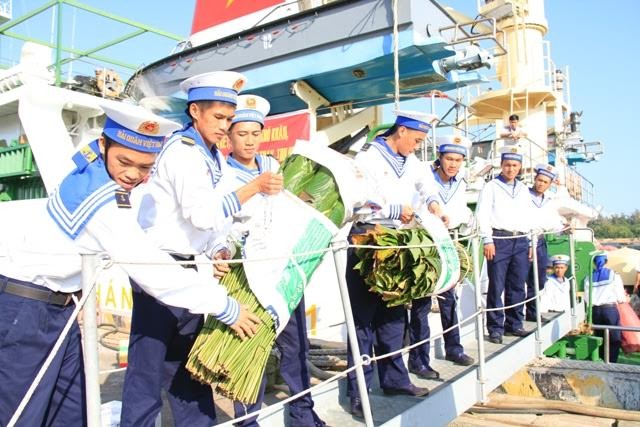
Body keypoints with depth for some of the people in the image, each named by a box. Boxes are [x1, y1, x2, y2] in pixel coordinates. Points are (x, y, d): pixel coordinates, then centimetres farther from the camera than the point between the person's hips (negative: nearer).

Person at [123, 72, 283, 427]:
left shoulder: (215, 158, 11)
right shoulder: (181, 151, -15)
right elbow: (202, 214, -26)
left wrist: (217, 254, -2)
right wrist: (253, 188, -25)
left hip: (190, 268, 9)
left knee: (190, 360, 15)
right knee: (149, 364, -1)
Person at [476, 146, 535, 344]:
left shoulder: (524, 190, 22)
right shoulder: (491, 187, 5)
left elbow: (529, 217, 22)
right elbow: (483, 214, -3)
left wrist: (531, 243, 14)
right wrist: (487, 240, -12)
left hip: (521, 241, 5)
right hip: (499, 240, -5)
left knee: (517, 286, 7)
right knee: (497, 286, -6)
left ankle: (514, 324, 18)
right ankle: (495, 328, 1)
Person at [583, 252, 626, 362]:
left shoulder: (589, 278, 3)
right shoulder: (613, 275, -3)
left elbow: (587, 298, 0)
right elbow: (621, 298, -2)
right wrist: (625, 298, 20)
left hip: (595, 311, 3)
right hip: (610, 309, -3)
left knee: (600, 337, 16)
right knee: (614, 339, 6)